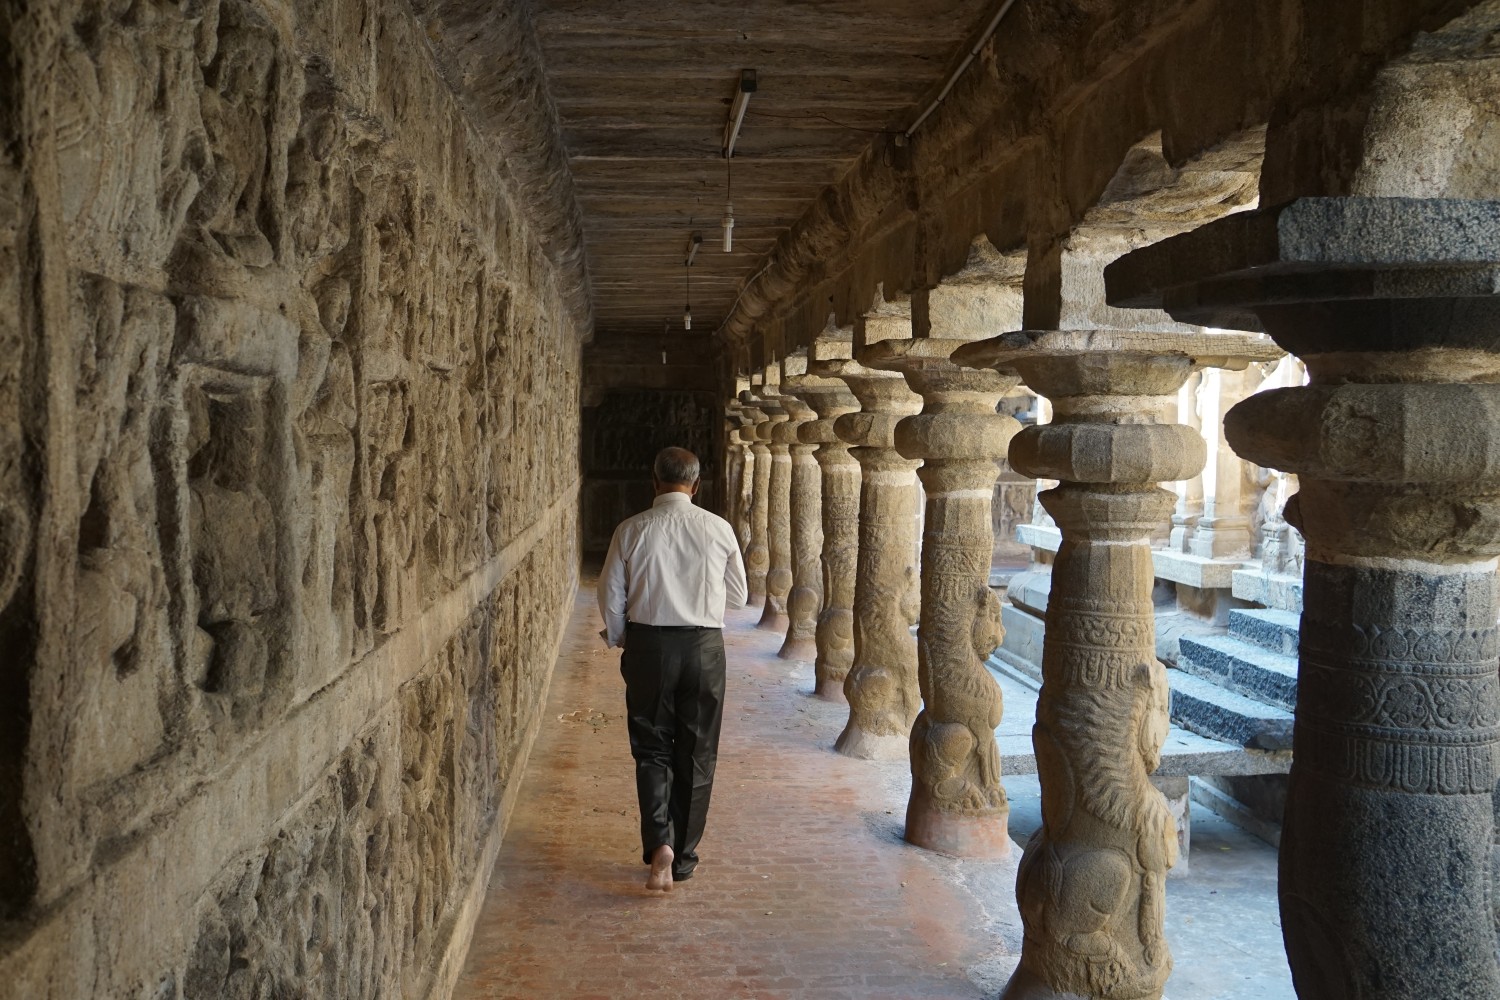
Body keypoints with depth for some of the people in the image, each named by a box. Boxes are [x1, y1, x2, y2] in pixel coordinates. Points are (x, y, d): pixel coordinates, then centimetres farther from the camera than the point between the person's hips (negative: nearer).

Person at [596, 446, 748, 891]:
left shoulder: (631, 530, -5)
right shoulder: (719, 529, -4)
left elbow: (611, 597, 0)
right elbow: (738, 596, 7)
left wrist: (620, 641, 16)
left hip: (648, 645, 0)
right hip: (704, 646, 1)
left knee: (652, 749, 11)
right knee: (696, 755, 12)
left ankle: (659, 843, -8)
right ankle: (684, 857, 20)